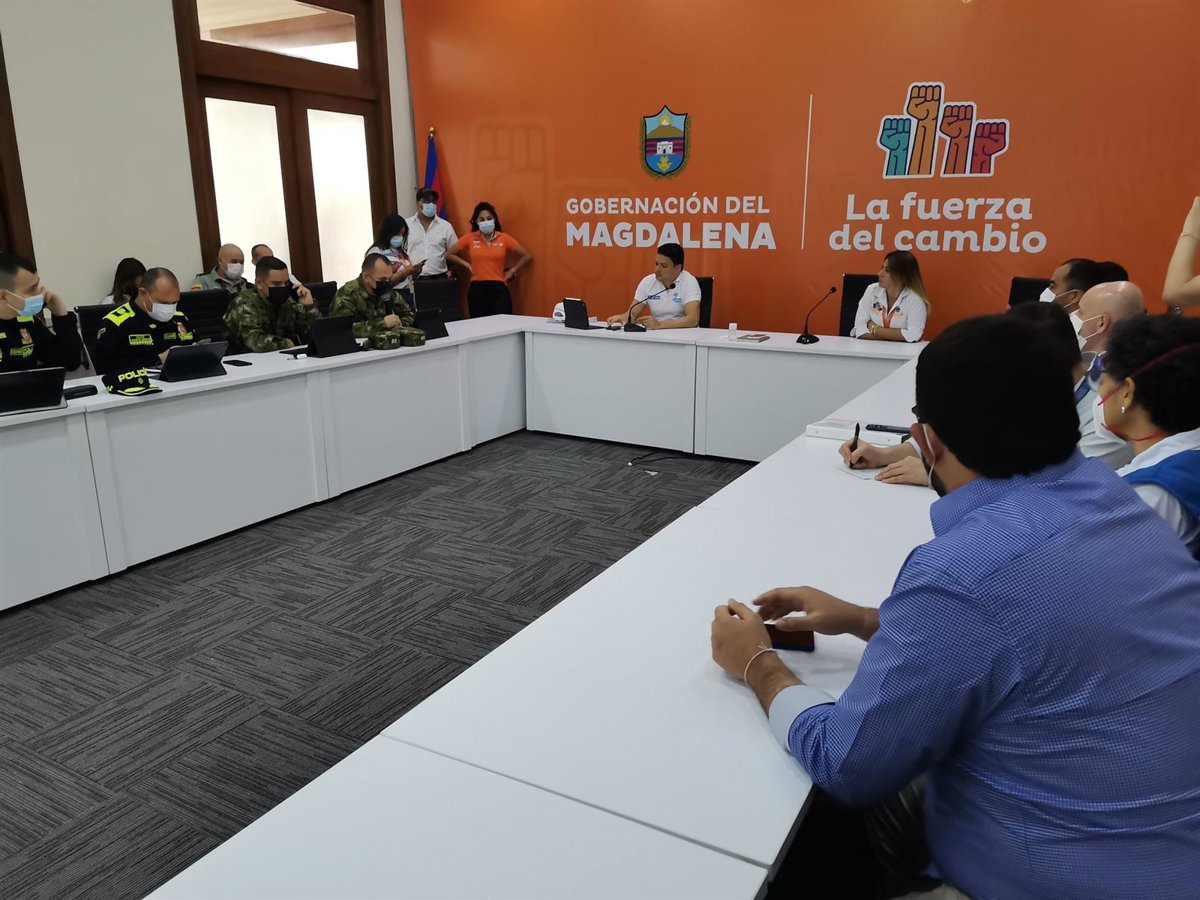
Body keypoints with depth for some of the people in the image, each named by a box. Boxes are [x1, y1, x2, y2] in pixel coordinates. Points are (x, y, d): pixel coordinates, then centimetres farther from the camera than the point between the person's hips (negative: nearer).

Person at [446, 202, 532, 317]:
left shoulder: (504, 238, 3)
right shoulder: (470, 238, 4)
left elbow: (527, 256, 9)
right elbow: (448, 255, 12)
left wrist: (512, 271, 5)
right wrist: (467, 265, 6)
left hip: (499, 288, -1)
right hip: (477, 289, 1)